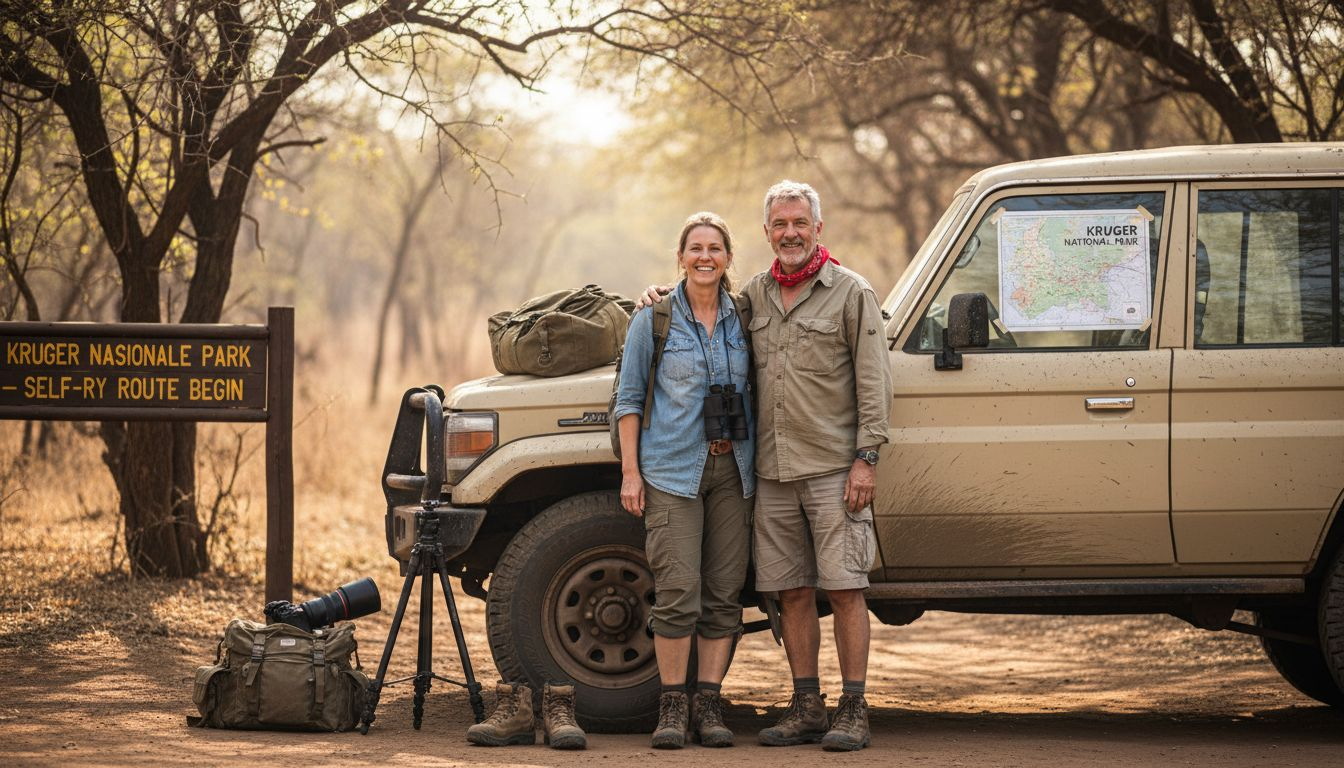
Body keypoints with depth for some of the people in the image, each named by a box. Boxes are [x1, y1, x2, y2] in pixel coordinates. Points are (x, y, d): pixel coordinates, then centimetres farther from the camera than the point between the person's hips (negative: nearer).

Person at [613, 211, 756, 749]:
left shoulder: (741, 318, 9)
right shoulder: (653, 319, 0)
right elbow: (629, 397, 1)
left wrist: (757, 462, 8)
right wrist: (629, 472, -5)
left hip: (731, 468, 4)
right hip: (672, 469, -3)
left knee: (724, 592, 2)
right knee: (677, 592, -10)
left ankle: (709, 705, 7)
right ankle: (672, 708, -2)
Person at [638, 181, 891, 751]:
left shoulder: (851, 292, -1)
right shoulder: (754, 295, 14)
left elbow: (873, 382, -4)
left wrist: (866, 458, -11)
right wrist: (663, 301, 14)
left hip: (832, 469, -5)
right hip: (772, 471, 5)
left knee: (844, 589, -6)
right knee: (792, 592, 7)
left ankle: (853, 710, -2)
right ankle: (806, 709, 14)